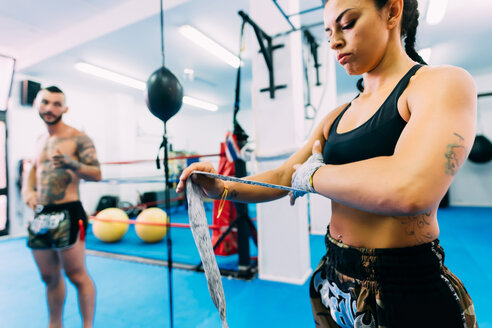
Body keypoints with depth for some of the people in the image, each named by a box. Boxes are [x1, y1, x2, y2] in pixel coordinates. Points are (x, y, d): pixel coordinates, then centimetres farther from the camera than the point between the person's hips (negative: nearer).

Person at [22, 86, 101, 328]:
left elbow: (96, 174, -13)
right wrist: (28, 189, 5)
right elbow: (34, 169, 25)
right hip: (40, 215, 7)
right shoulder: (40, 141, 15)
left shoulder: (78, 139, -7)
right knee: (50, 277, 18)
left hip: (67, 215, -7)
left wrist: (71, 164, -30)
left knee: (77, 275, -1)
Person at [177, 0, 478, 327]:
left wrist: (312, 174, -15)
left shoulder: (444, 83, -12)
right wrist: (222, 188, -8)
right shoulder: (337, 117, 7)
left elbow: (409, 189, -30)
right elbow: (282, 177, 6)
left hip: (408, 292, -6)